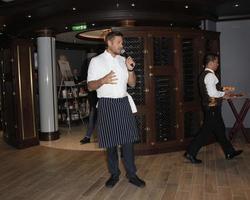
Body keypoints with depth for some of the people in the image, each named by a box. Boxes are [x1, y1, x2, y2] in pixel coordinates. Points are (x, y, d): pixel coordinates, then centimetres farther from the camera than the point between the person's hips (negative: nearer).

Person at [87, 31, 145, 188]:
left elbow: (132, 83, 12)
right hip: (107, 104, -3)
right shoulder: (96, 61, -1)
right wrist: (103, 80, -24)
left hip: (124, 103, 3)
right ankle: (114, 174, 23)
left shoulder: (123, 60, 12)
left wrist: (130, 69, -6)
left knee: (128, 139, 4)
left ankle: (131, 174, 16)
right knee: (111, 142, 6)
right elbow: (90, 86, -4)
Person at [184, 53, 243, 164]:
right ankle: (190, 153, 5)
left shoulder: (204, 75, 13)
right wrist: (223, 93, -9)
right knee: (205, 131, -3)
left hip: (211, 107, 10)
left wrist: (221, 94, 13)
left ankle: (229, 152, 32)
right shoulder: (210, 75, -19)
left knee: (220, 130, 18)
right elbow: (213, 93, -26)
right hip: (212, 108, -10)